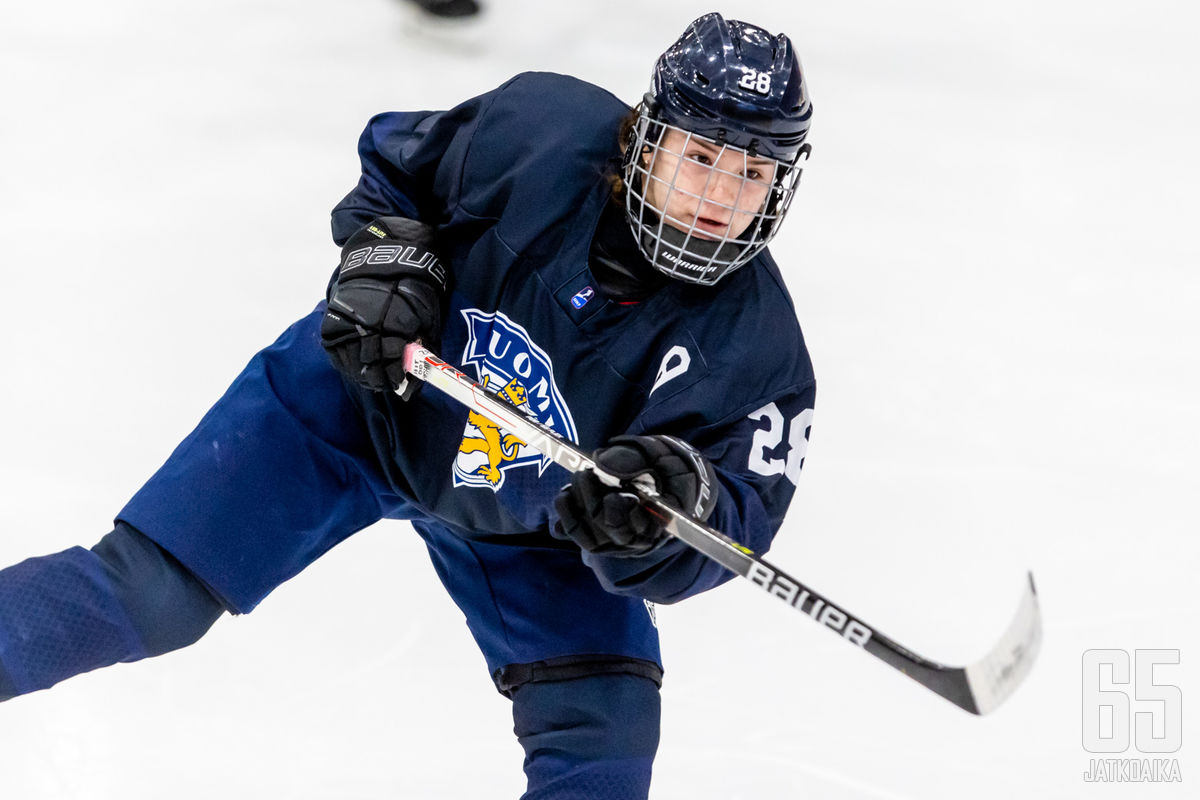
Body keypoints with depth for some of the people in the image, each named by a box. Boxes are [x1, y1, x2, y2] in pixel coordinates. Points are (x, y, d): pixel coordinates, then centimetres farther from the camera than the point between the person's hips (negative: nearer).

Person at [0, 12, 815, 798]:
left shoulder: (755, 348, -26)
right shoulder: (537, 131, -25)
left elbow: (723, 533, -24)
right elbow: (392, 160, -4)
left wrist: (671, 506, -46)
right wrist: (383, 258, -22)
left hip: (527, 531, 1)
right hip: (358, 399, -1)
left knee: (605, 732, -13)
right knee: (146, 594, -7)